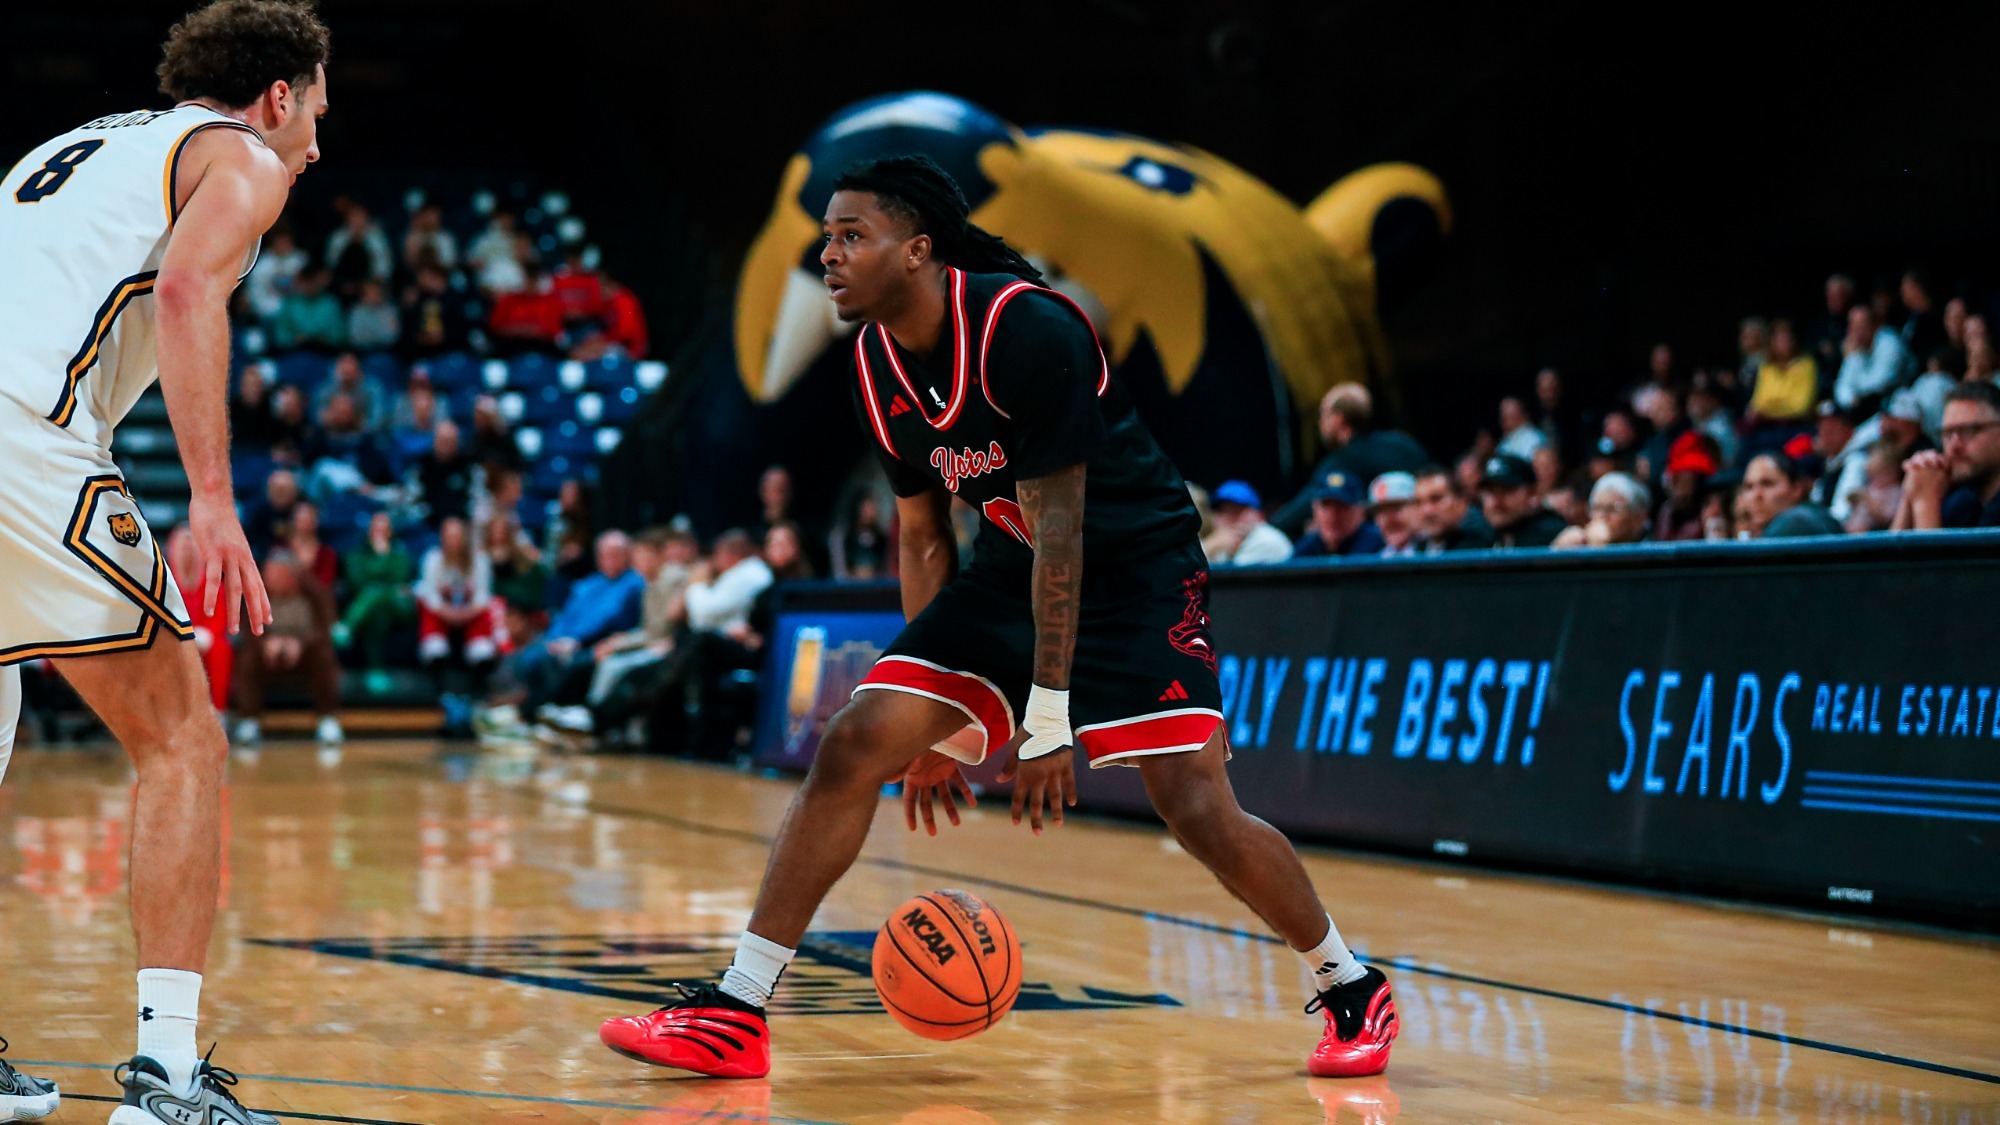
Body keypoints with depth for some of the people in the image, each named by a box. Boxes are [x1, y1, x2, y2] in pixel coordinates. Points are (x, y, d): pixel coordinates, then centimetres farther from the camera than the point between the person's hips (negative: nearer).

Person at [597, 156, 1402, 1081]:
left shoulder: (1027, 330, -25)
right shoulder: (876, 364, -2)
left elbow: (1059, 525, -25)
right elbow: (923, 536, 8)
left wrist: (1048, 715, -26)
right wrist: (934, 727, 9)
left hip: (1135, 565, -6)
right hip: (1011, 570, 7)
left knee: (1197, 807, -16)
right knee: (853, 748, -8)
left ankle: (1351, 988, 9)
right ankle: (736, 1013, -5)